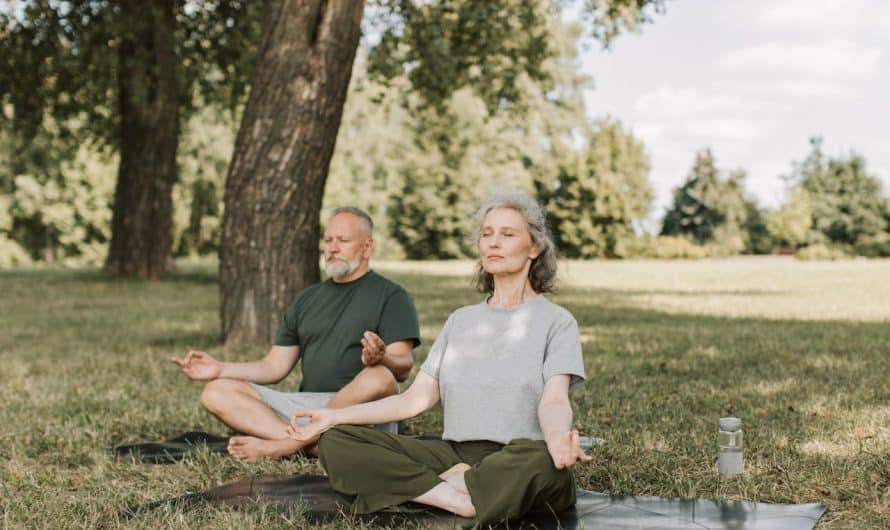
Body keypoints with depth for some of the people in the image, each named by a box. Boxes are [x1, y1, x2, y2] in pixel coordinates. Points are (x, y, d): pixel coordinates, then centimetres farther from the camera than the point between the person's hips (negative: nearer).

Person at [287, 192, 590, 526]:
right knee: (336, 441, -15)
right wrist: (334, 416, 3)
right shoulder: (460, 320, 19)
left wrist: (558, 439, -38)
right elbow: (416, 399, 13)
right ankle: (463, 501, -25)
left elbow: (554, 400, -13)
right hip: (454, 455, 5)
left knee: (542, 461, -42)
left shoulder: (556, 321, 4)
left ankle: (433, 488, -22)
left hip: (515, 462, -4)